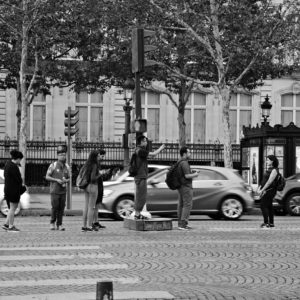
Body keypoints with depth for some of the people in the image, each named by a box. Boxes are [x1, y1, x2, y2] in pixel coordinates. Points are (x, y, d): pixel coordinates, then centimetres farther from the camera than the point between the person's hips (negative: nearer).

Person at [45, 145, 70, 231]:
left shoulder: (67, 167, 7)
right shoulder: (53, 165, -4)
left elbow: (69, 178, 15)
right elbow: (47, 177, -4)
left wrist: (65, 180, -8)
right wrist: (57, 180, -15)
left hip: (63, 191, 4)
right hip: (54, 191, -4)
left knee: (61, 208, 1)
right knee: (55, 207, -7)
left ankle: (59, 224, 7)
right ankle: (52, 223, 11)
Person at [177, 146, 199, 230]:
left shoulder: (179, 162, 13)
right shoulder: (184, 163, -18)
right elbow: (187, 176, -23)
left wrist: (191, 172, 13)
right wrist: (194, 175, -6)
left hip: (181, 186, 10)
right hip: (186, 186, -10)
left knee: (181, 205, 10)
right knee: (187, 205, -8)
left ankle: (181, 223, 12)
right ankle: (183, 224, -12)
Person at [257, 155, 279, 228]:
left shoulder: (274, 170, -13)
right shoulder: (268, 170, 17)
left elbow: (269, 182, -19)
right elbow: (264, 181, 19)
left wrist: (262, 190, -20)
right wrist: (259, 188, 6)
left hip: (270, 190, -9)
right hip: (266, 191, 9)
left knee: (263, 206, -12)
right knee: (269, 206, 11)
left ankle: (266, 223, -11)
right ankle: (271, 223, 16)